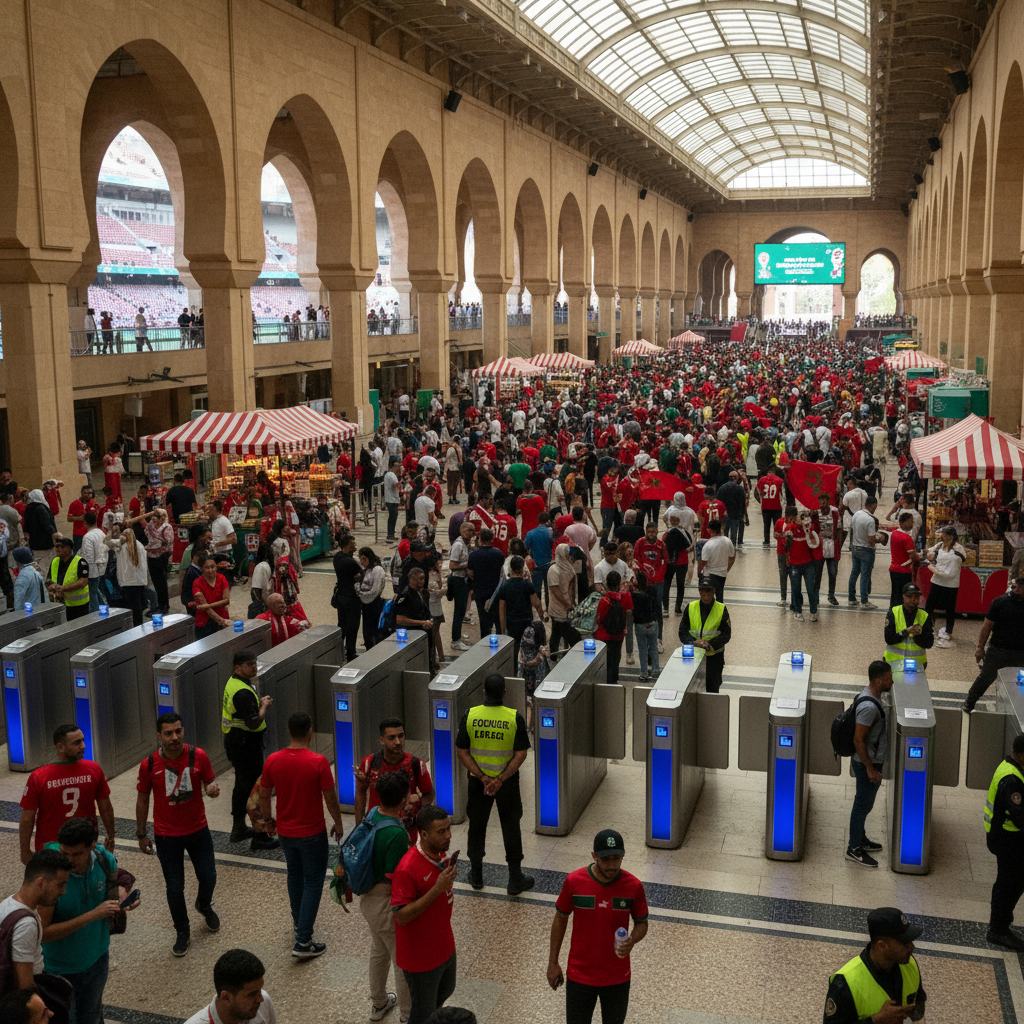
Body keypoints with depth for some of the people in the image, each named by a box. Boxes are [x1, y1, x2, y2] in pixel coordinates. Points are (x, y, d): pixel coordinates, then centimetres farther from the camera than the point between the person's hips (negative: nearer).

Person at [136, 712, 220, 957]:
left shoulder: (198, 756, -13)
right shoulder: (149, 765, -13)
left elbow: (210, 781, 0)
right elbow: (142, 800, 0)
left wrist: (213, 788, -25)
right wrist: (141, 835, 5)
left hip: (198, 830, 1)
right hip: (167, 835, -1)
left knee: (208, 877, 11)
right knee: (174, 887, 6)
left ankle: (204, 905, 47)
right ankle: (182, 932, 29)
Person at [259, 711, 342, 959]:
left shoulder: (273, 760, -9)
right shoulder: (318, 762, -21)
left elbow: (264, 795, 2)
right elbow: (331, 799, -14)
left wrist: (266, 820, 20)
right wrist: (338, 825, 3)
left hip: (285, 832, 4)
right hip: (312, 833, -4)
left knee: (295, 875, 26)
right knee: (313, 882, 7)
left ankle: (299, 921, 44)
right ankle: (303, 942, 2)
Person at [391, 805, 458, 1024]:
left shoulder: (440, 853, -5)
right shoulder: (407, 869, -32)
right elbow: (401, 916, -30)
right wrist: (437, 889, -36)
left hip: (444, 946, 8)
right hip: (421, 956, -8)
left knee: (445, 990, 30)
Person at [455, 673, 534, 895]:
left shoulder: (470, 716, -10)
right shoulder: (515, 718, -13)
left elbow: (462, 753, -9)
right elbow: (520, 754, -15)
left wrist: (483, 778, -11)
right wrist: (500, 780, -14)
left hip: (478, 780, 1)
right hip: (508, 782, -1)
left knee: (477, 826, 17)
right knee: (511, 828, 11)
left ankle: (476, 876, 29)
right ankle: (515, 880, 18)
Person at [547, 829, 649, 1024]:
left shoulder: (633, 886, -15)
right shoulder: (574, 881, -17)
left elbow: (642, 923, 0)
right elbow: (560, 919, -2)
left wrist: (632, 941, -22)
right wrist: (553, 963, 2)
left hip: (617, 978, 1)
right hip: (580, 976, -1)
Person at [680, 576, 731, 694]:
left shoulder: (722, 609, -4)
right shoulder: (691, 607, 1)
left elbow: (726, 634, -6)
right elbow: (683, 631, 1)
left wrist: (710, 644, -20)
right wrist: (693, 642, -18)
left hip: (714, 657, -1)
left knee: (713, 689, 8)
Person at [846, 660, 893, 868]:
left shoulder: (868, 696, 3)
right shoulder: (869, 707, -28)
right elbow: (858, 739, -26)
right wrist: (870, 768, -20)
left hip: (871, 761, 10)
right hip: (867, 763, -10)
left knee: (864, 802, 21)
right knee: (863, 804, 3)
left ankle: (860, 839, 36)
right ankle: (854, 849, 14)